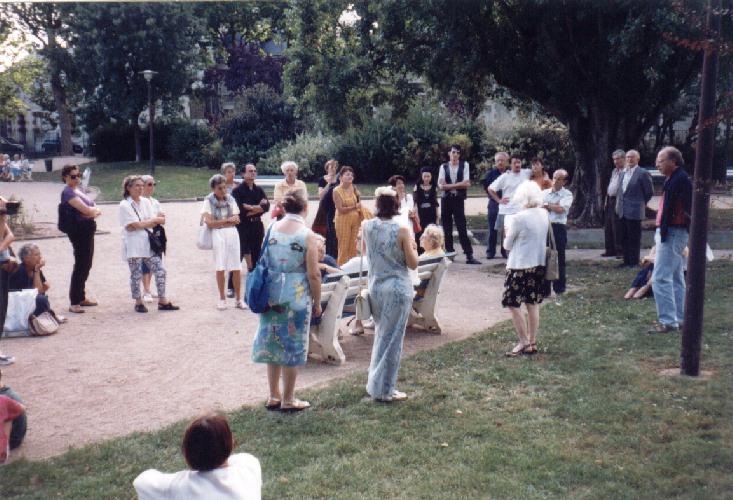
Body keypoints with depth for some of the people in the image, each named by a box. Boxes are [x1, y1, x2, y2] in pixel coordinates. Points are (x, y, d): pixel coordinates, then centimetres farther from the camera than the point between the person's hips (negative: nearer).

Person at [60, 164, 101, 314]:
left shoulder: (78, 190, 16)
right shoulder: (68, 192, -12)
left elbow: (94, 209, 13)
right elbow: (86, 209, -21)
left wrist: (93, 211, -8)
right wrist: (95, 210, -1)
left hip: (87, 231, 9)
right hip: (80, 230, -9)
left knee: (86, 264, 15)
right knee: (80, 265, -9)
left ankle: (81, 297, 26)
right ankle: (74, 303, -5)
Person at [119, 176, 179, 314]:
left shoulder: (146, 202, 9)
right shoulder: (124, 205, -8)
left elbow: (153, 223, 2)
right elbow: (137, 225, -14)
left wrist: (141, 224, -18)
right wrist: (156, 220, -6)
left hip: (148, 243, 5)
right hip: (133, 244, -5)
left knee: (160, 270, 1)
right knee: (136, 275, 3)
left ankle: (162, 301, 10)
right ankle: (138, 302, 18)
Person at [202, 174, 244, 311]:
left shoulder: (230, 199, 6)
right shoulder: (208, 201, -2)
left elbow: (236, 220, 1)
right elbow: (209, 223, -10)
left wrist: (219, 223, -10)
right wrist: (227, 220, -8)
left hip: (232, 234, 3)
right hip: (217, 235, -2)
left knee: (236, 268, 2)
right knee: (220, 268, -1)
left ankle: (238, 298, 11)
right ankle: (222, 298, 12)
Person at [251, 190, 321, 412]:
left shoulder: (272, 229, 1)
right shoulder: (307, 235, -12)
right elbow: (313, 274, -12)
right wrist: (317, 302, -2)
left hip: (271, 295, 5)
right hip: (296, 297, -4)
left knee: (273, 344, 15)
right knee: (293, 347, 8)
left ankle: (274, 396, 26)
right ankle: (288, 400, 17)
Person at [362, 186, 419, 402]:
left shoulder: (366, 226, -3)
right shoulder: (402, 231, -14)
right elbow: (413, 264, -8)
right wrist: (413, 247, 8)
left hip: (375, 287, 5)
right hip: (398, 289, -5)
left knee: (381, 335, 21)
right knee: (392, 338, 4)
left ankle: (375, 383, 29)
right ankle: (384, 389, 9)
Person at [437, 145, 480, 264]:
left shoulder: (465, 165, 2)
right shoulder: (443, 167, 5)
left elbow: (466, 184, -9)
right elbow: (441, 186, -6)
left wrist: (449, 185, -9)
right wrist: (458, 184, -13)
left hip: (458, 199, -2)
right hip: (446, 199, 2)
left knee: (462, 228, -6)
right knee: (447, 228, 6)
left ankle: (469, 256, -5)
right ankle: (449, 253, 16)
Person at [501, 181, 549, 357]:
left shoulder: (518, 218, -18)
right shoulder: (544, 214, 1)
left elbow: (507, 245, -7)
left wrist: (508, 234, 12)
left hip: (520, 266, -7)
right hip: (539, 265, 7)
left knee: (513, 304, 1)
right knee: (533, 304, 13)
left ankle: (524, 343, 3)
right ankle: (532, 343, 20)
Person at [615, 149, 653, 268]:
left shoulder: (643, 173, -9)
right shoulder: (624, 173, 13)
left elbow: (649, 192, -4)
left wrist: (641, 204, 2)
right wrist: (618, 204, 14)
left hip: (634, 212, -7)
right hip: (622, 211, 7)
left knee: (634, 238, -1)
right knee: (624, 238, 12)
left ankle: (634, 262, 6)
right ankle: (626, 261, 20)